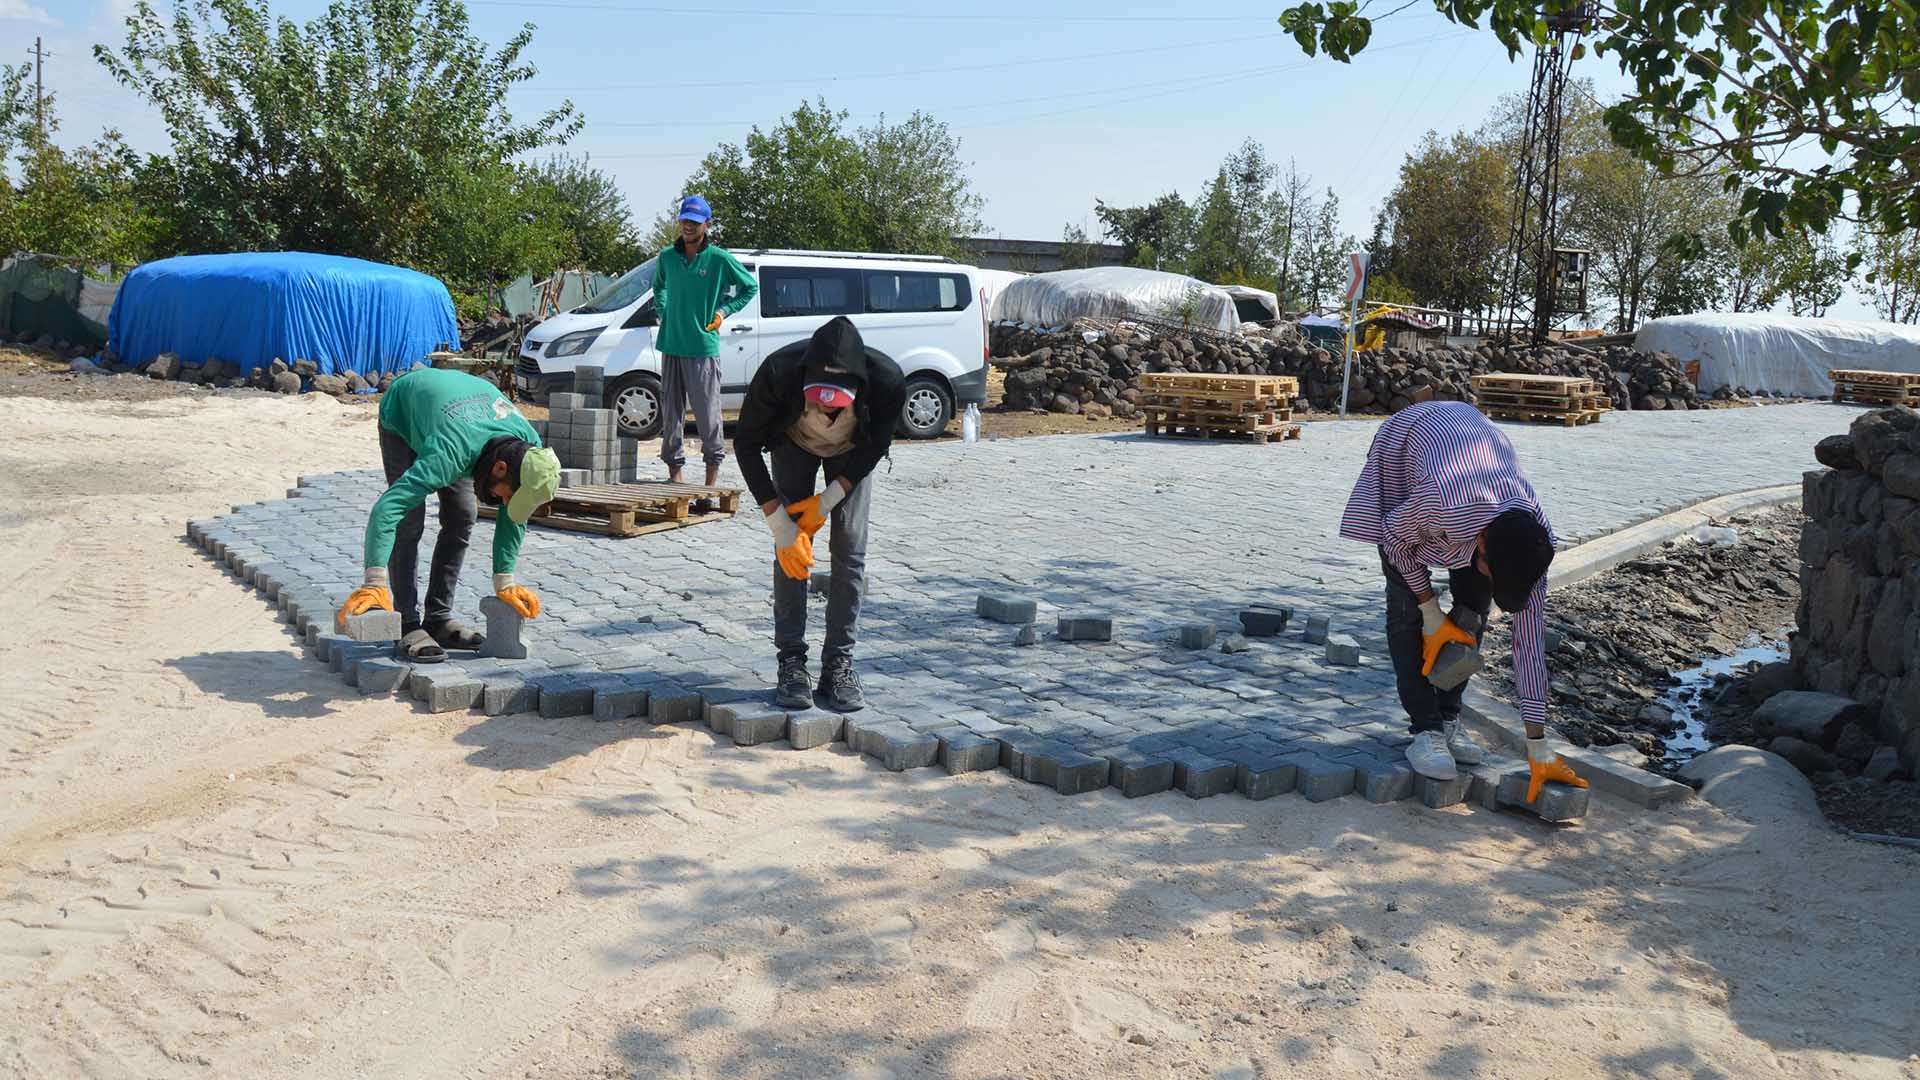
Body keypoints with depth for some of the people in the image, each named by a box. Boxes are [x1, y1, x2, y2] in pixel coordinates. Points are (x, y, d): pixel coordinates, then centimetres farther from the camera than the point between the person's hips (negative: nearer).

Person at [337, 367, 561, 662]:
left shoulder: (530, 449, -29)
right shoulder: (451, 452, -47)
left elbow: (513, 516, -14)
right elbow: (387, 507, -53)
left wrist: (503, 582, -15)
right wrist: (375, 582, -59)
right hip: (402, 413, -5)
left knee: (462, 517, -4)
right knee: (409, 520, -16)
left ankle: (439, 619, 5)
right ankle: (407, 626, -12)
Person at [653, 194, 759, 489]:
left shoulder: (719, 258, -4)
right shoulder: (667, 257, 8)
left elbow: (751, 286, 7)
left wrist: (724, 311, 0)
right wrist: (662, 311, 13)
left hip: (704, 347, -4)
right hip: (671, 346, 4)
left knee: (707, 412, -2)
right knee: (670, 411, 8)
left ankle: (713, 469, 8)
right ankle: (674, 469, 16)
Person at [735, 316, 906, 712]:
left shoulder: (887, 380, -38)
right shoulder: (778, 372, -39)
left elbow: (878, 443, -16)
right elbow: (746, 444, -23)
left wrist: (829, 499, -21)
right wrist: (778, 522, -26)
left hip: (853, 453, 0)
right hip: (794, 443, 0)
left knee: (850, 550, -10)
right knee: (790, 549, -11)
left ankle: (838, 664, -4)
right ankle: (791, 660, -4)